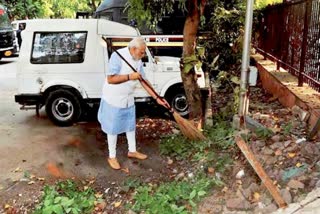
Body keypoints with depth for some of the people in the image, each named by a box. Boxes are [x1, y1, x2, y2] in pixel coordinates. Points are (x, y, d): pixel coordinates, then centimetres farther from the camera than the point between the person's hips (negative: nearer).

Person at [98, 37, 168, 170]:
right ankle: (112, 157, 22)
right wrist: (129, 76, -28)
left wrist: (157, 98, -1)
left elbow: (144, 81, 3)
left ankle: (132, 151, 37)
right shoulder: (117, 56, -23)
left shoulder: (138, 61, -1)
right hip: (113, 99, -7)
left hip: (128, 99, 7)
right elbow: (110, 79, -27)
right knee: (113, 128, 6)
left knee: (130, 125, 18)